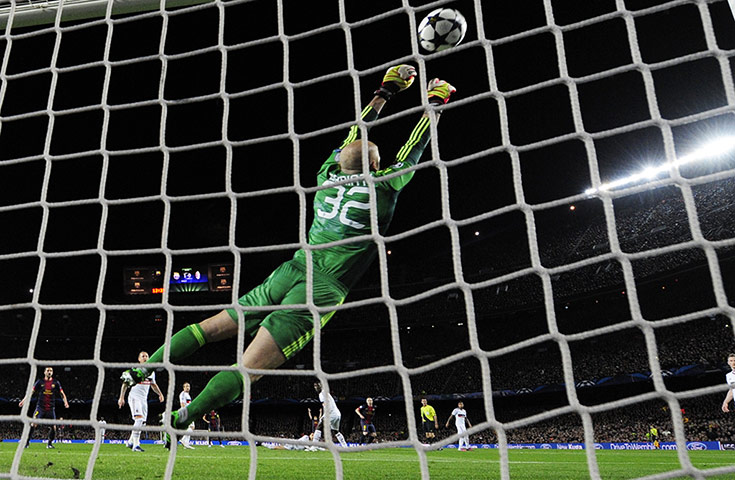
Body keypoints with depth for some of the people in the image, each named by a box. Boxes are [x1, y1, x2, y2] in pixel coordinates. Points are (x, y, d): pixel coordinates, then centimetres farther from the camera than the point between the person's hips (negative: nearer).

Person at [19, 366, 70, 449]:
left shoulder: (56, 383, 6)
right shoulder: (40, 382, 4)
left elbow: (62, 394, 7)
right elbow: (31, 391, 2)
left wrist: (65, 402, -8)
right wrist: (24, 400, -9)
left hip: (51, 408, 1)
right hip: (40, 407, -1)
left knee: (53, 427, -2)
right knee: (33, 424, -14)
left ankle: (49, 444, 14)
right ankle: (27, 442, -2)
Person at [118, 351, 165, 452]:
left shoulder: (151, 371, 13)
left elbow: (153, 385, 25)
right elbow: (125, 384, -1)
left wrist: (160, 394, 10)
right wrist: (121, 397, -8)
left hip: (144, 399, 7)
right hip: (134, 397, -7)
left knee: (142, 422, 6)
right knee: (139, 418, -22)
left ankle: (130, 442, 24)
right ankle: (136, 445, -23)